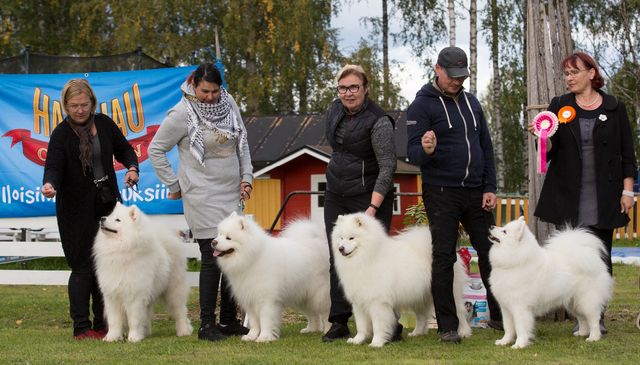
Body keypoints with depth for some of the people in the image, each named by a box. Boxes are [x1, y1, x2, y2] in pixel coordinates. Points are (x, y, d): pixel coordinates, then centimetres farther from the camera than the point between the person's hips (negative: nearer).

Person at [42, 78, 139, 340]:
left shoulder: (104, 124, 5)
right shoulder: (61, 134, -7)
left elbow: (123, 148, 17)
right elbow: (54, 166, -14)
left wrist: (132, 167, -2)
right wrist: (50, 184, -35)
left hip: (107, 203, 4)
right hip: (77, 209, -4)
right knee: (83, 267, -5)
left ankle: (102, 324, 14)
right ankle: (81, 327, 1)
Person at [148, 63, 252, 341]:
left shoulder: (229, 104, 6)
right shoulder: (182, 114, -11)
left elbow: (242, 142, 18)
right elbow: (156, 150, -3)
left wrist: (246, 176, 9)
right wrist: (174, 184, -3)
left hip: (232, 193, 6)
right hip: (203, 198, -6)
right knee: (213, 257, -10)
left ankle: (229, 320, 17)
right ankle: (207, 325, -3)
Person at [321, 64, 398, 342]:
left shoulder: (378, 122, -16)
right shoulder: (333, 111, 6)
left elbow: (387, 167, -19)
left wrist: (373, 207, -26)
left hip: (369, 198, -7)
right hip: (335, 196, 7)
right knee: (337, 259, 7)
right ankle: (339, 322, 12)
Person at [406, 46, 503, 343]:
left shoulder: (471, 102, 13)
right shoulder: (422, 105, -5)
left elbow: (486, 147, 15)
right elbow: (413, 154, -10)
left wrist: (490, 188, 5)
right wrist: (426, 150, -34)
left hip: (476, 192, 5)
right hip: (441, 193, -5)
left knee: (490, 252, 5)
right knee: (444, 257, -3)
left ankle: (500, 316, 16)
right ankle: (447, 326, 2)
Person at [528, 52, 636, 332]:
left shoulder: (614, 108, 5)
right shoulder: (559, 106, 8)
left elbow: (627, 153, 7)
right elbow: (550, 151, 5)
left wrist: (627, 190, 0)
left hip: (604, 199, -1)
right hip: (568, 198, 1)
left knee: (601, 257, 1)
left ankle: (597, 316, 8)